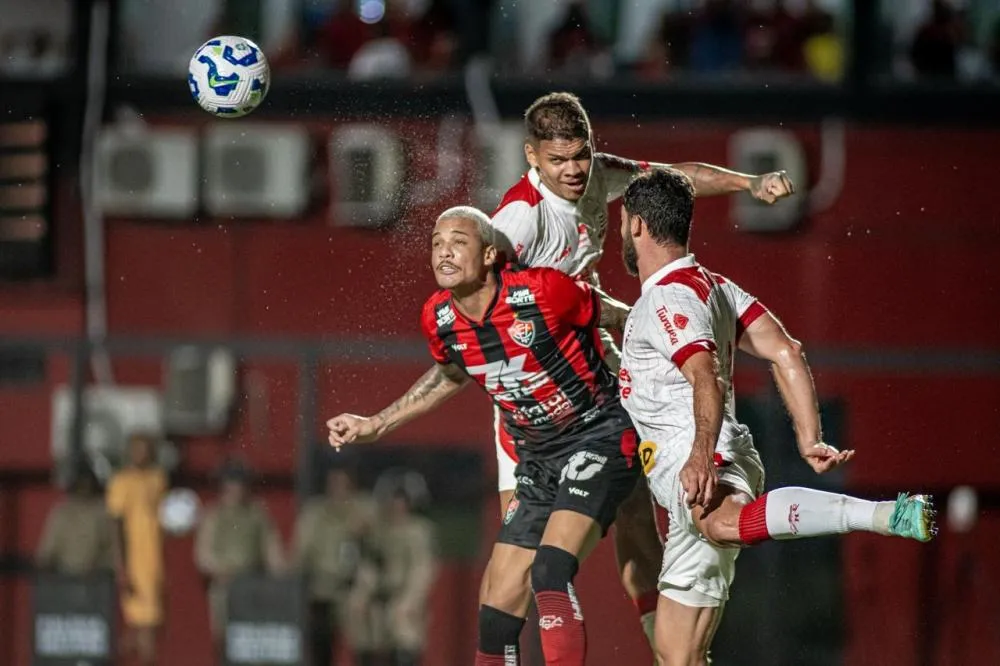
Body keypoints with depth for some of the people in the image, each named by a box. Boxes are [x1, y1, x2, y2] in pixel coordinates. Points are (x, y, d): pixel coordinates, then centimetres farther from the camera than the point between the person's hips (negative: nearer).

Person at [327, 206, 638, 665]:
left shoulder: (544, 291, -21)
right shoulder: (439, 320, -3)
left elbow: (615, 318, -2)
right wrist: (376, 425, 22)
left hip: (598, 438, -7)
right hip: (538, 460, 7)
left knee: (549, 575, -28)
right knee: (499, 608, 5)